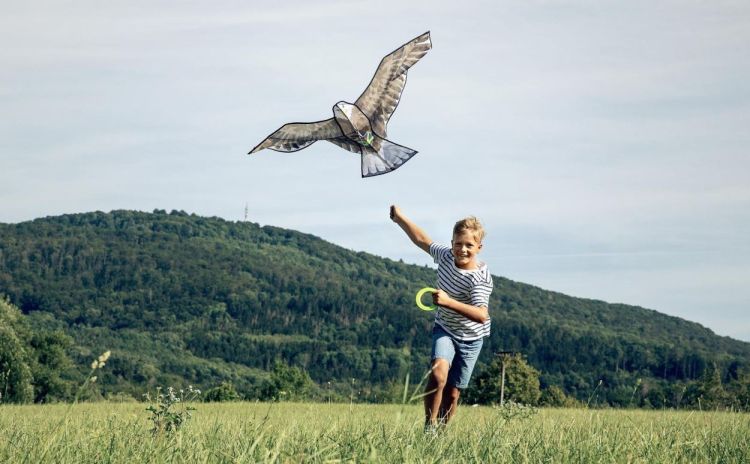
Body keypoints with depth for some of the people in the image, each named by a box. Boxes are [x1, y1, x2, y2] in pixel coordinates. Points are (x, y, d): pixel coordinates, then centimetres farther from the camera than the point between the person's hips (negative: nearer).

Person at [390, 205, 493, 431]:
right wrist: (400, 217, 7)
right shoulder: (446, 256, -12)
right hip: (444, 329, 2)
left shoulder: (481, 278, -28)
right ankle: (429, 428, -18)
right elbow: (421, 239, 7)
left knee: (452, 394, 4)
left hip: (470, 338, -2)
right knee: (438, 374, -26)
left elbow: (481, 315, -44)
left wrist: (448, 302, -54)